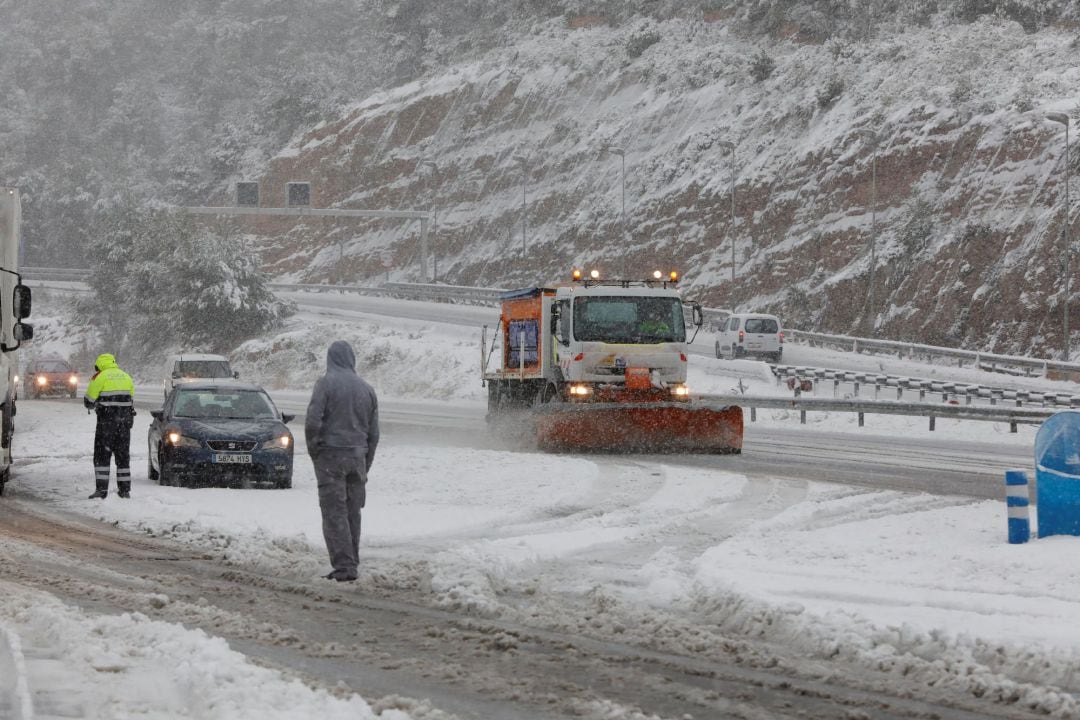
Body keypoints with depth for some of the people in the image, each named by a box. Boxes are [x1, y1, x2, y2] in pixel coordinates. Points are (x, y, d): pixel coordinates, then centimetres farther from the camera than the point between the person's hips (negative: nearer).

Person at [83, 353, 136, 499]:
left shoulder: (100, 377, -3)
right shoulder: (126, 377, 14)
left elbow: (89, 401, 0)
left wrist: (94, 405, 22)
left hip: (106, 421, -5)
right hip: (125, 420, 5)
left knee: (102, 455, -1)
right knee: (123, 455, 11)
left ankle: (101, 489, -8)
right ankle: (125, 489, 10)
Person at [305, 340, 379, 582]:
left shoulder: (326, 383, -7)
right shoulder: (366, 389, 11)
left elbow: (313, 421, -15)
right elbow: (373, 433, 14)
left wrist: (313, 451, 0)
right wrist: (366, 466, 21)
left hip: (331, 455, -5)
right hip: (357, 456, 5)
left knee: (334, 513, -5)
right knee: (353, 513, 13)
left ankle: (344, 566, -12)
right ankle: (351, 563, 17)